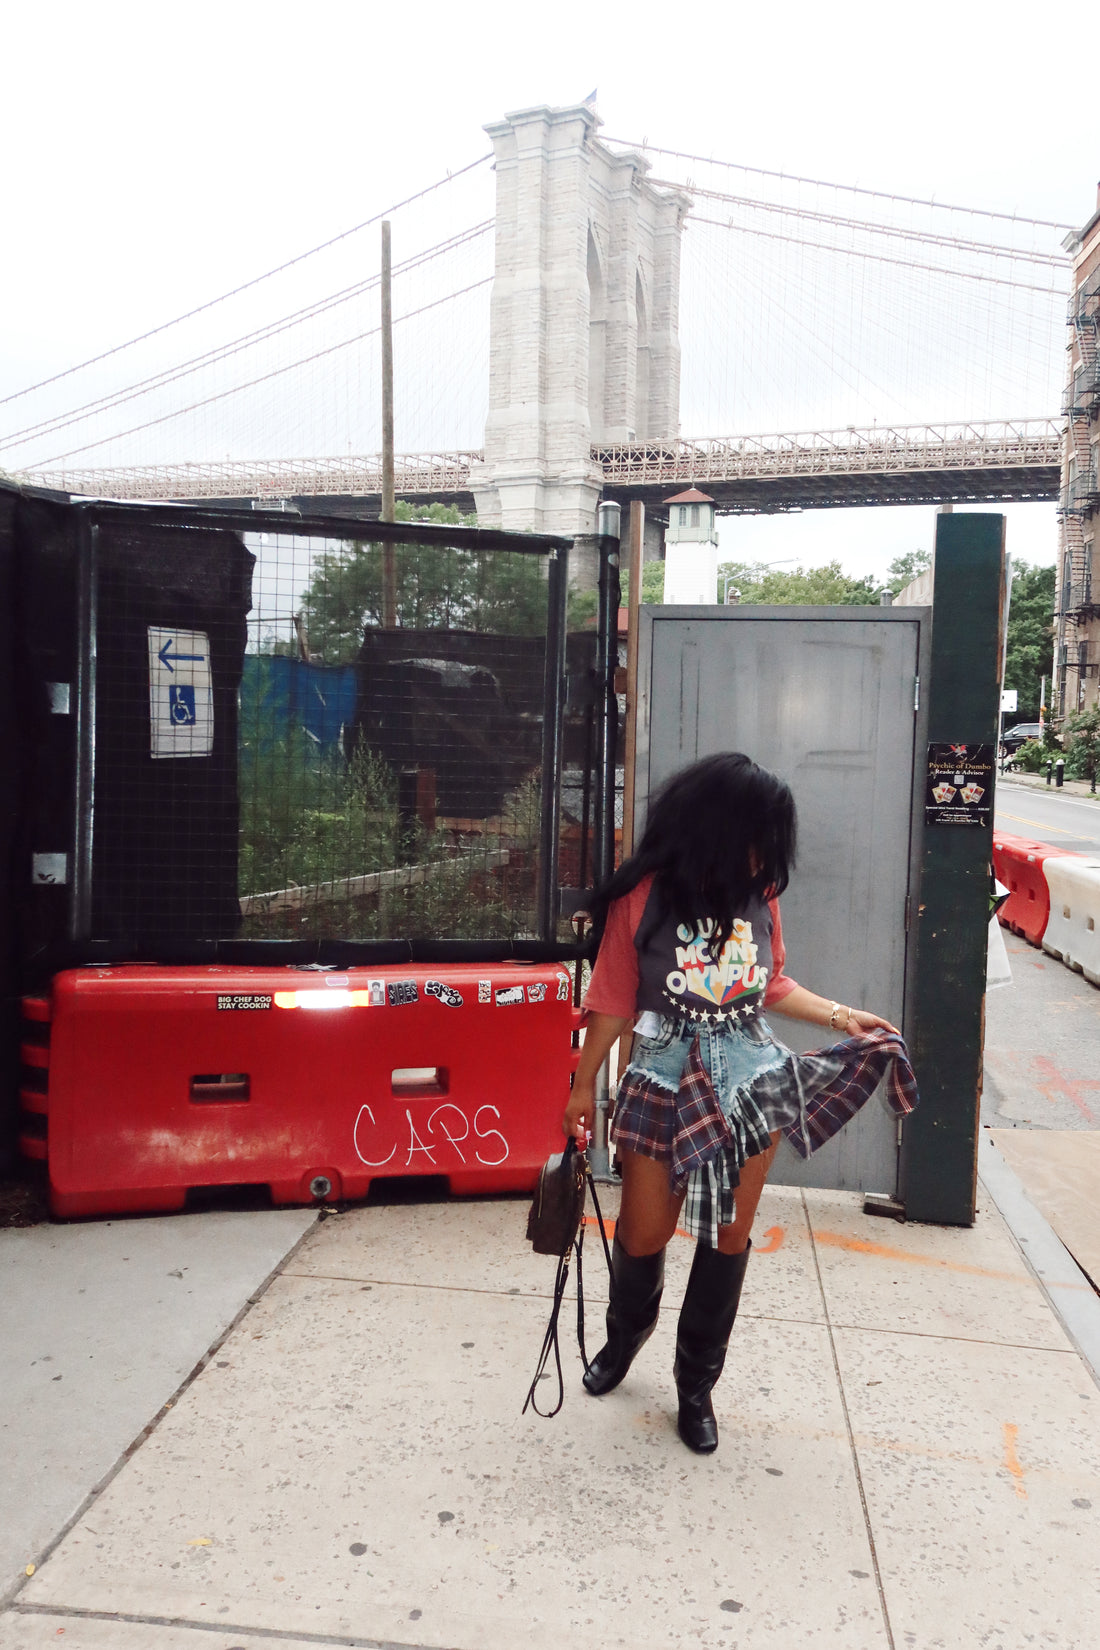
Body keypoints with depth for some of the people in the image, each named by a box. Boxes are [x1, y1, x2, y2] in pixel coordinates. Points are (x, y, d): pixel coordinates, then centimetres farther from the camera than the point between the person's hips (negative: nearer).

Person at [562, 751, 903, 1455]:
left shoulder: (759, 896, 0)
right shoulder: (643, 897, -11)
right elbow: (615, 1000, -5)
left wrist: (841, 1015, 5)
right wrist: (584, 1085, -1)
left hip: (751, 1085, 3)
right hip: (664, 1085, -3)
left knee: (729, 1239, 11)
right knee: (642, 1237, 9)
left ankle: (696, 1386, 33)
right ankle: (628, 1331, 45)